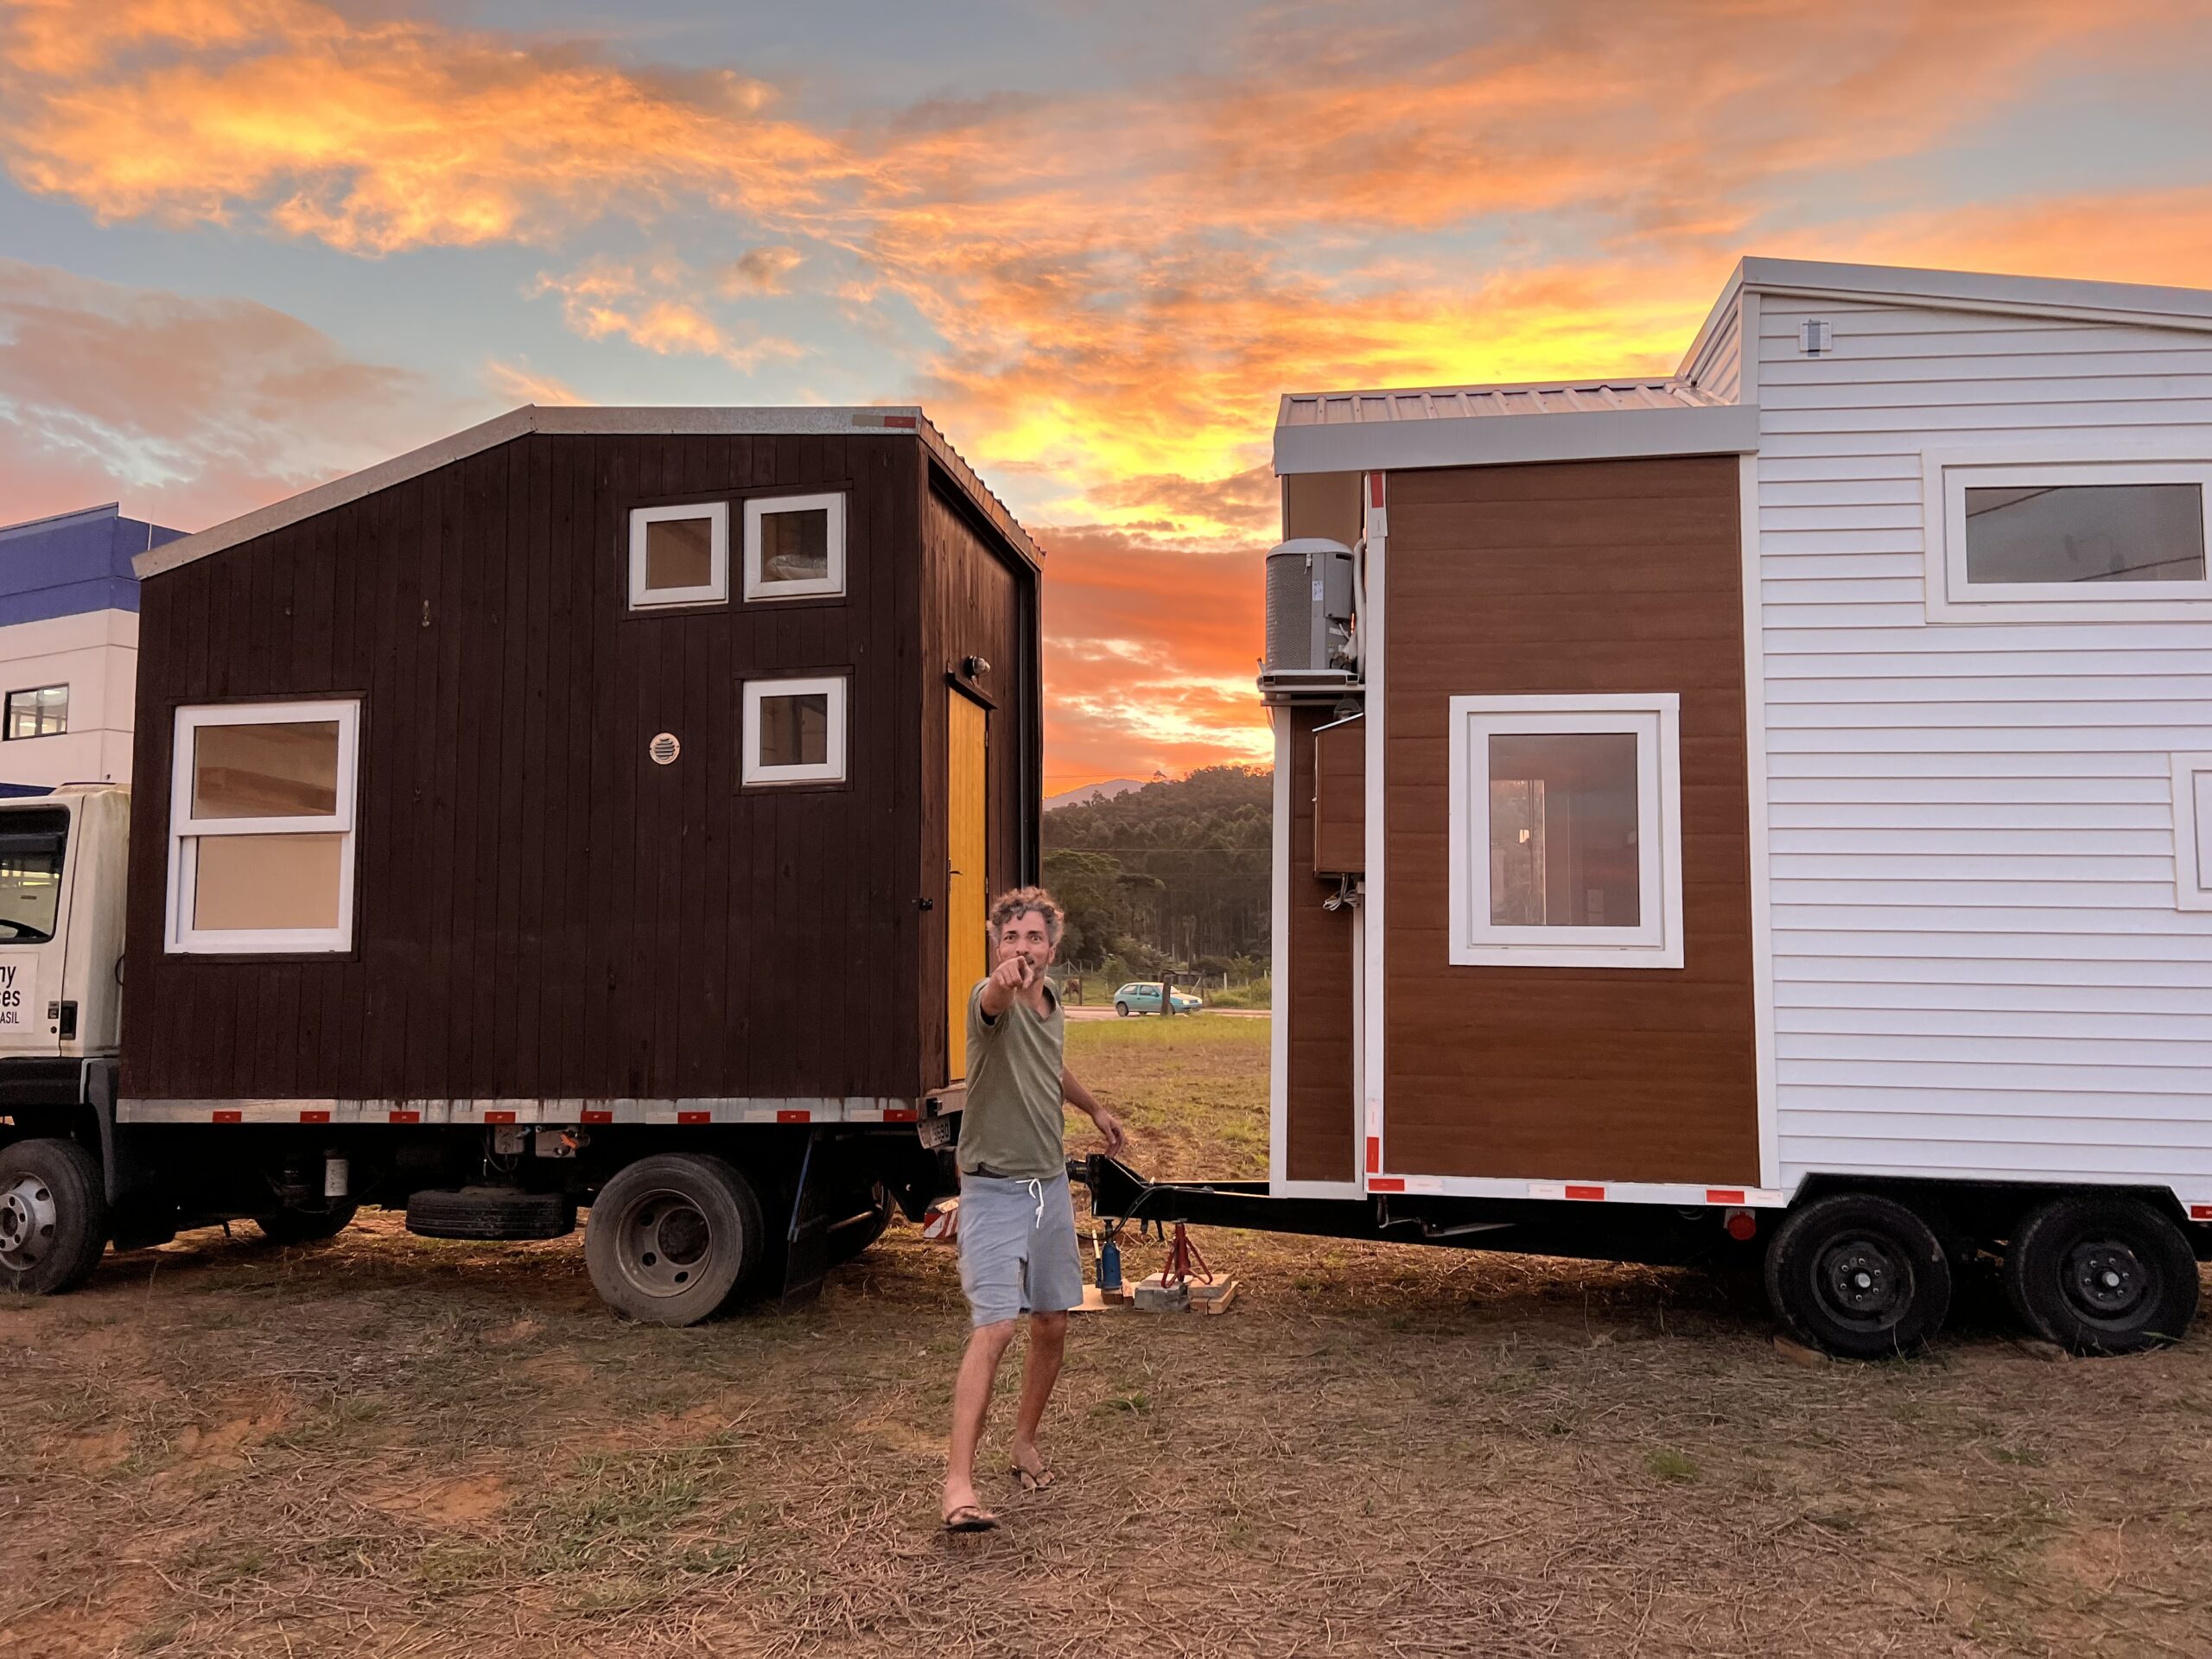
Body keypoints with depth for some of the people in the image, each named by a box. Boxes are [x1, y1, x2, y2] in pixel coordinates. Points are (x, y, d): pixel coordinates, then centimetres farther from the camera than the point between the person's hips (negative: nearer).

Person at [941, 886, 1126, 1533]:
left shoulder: (1052, 1007, 7)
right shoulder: (994, 1001, -16)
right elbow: (994, 1001, -44)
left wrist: (1095, 1108, 43)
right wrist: (1005, 980, -67)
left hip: (1051, 1187, 7)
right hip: (994, 1189, -7)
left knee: (1052, 1326, 13)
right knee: (993, 1329, -17)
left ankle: (1025, 1441, 34)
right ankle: (959, 1484, -16)